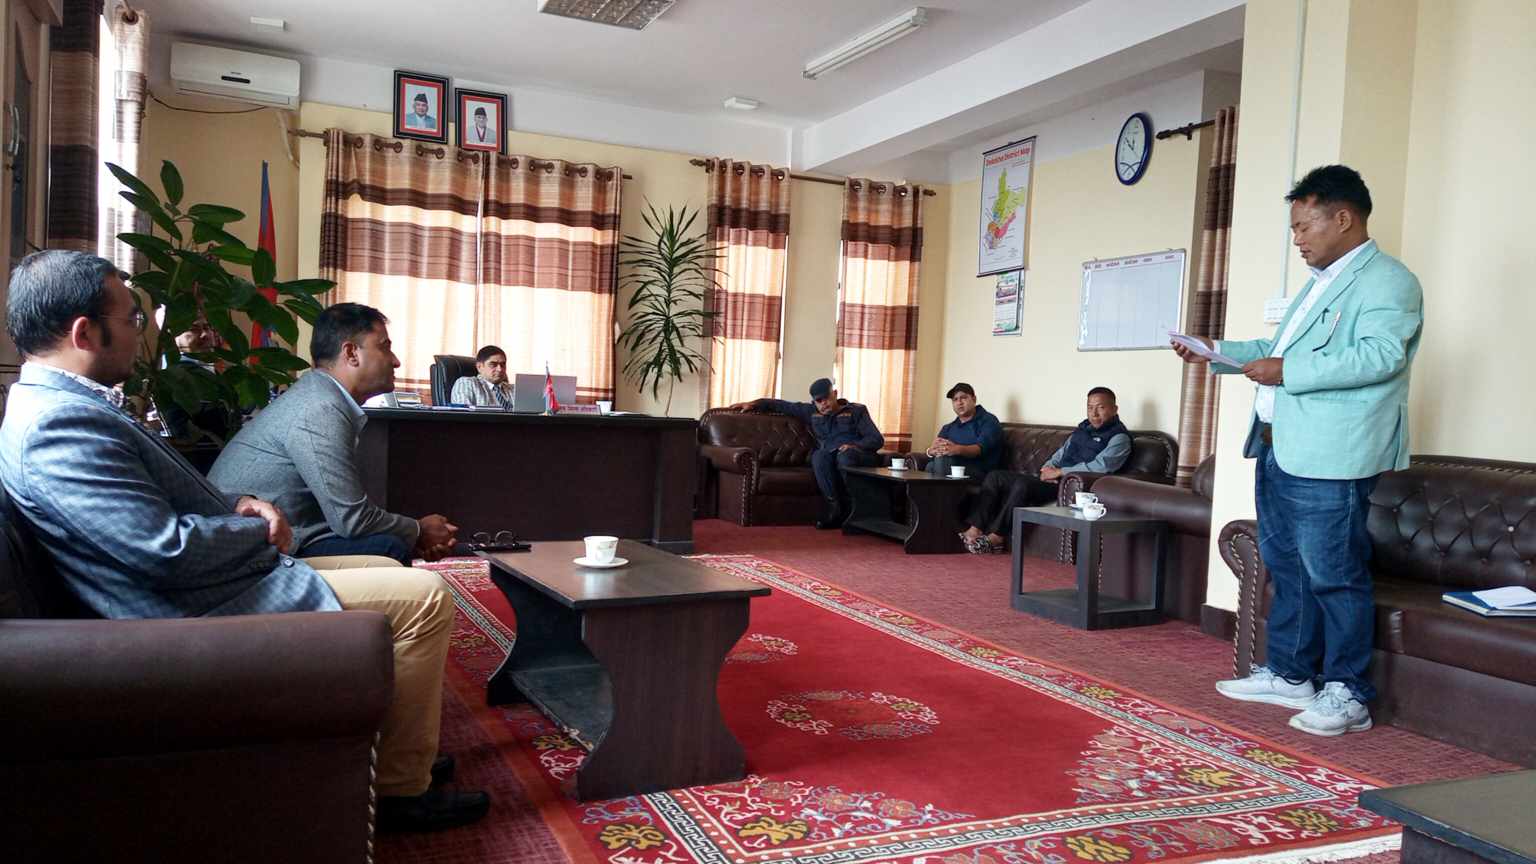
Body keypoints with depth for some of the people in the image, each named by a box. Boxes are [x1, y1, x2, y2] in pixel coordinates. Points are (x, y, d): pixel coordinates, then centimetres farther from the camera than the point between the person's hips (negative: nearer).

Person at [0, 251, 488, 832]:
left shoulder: (63, 405, 11)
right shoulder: (58, 425, -23)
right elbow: (169, 548, -28)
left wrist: (235, 504, 1)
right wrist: (263, 529, -10)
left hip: (218, 580, 11)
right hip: (204, 611, -11)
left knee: (389, 572, 22)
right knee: (424, 598, -12)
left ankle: (400, 754, 27)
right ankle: (402, 789, 1)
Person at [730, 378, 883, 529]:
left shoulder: (856, 411, 14)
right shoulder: (811, 412, 25)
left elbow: (877, 439, 6)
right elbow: (782, 405, 30)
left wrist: (854, 446, -12)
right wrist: (754, 403, 22)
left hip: (857, 456, -2)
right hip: (829, 459, 3)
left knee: (845, 455, -38)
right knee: (819, 455, -33)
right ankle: (836, 508, -35)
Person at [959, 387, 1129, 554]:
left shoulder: (1119, 437, -5)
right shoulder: (1082, 429, 20)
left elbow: (1100, 466, -21)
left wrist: (1059, 472, -15)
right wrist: (1048, 469, -2)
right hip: (1054, 480, 9)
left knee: (1023, 483, -32)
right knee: (995, 477, -4)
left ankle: (996, 537, -21)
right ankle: (974, 530, -15)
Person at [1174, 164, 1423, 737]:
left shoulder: (1388, 281, -9)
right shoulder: (1322, 282, 23)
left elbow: (1380, 355, -22)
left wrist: (1287, 372, -23)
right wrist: (1217, 353, 17)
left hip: (1327, 458, -10)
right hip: (1278, 450, 10)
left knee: (1332, 575, -3)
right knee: (1285, 567, 16)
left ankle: (1347, 695, 8)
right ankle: (1288, 674, 27)